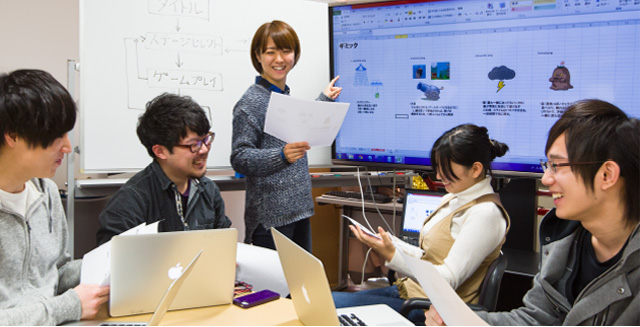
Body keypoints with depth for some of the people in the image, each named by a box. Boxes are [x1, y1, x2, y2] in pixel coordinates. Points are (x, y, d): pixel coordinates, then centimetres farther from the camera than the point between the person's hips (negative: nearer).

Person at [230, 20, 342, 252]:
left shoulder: (285, 95, 12)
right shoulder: (251, 102, -12)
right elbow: (239, 159, -16)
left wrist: (324, 99, 34)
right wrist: (282, 155, -30)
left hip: (299, 210, 8)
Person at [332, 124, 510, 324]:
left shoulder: (484, 213, -18)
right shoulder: (454, 198, 11)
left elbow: (447, 282, -22)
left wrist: (392, 255, -27)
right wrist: (390, 243, 0)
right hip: (410, 290, 9)